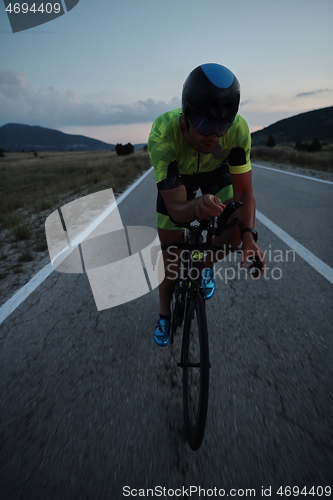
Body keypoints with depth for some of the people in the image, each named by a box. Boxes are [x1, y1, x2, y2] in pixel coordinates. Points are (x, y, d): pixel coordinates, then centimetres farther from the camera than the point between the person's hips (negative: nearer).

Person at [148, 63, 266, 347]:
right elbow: (176, 210, -41)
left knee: (235, 230, -23)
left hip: (215, 172, 2)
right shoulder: (163, 134, -40)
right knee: (170, 255, -2)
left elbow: (244, 192, -28)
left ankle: (207, 264, 14)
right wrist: (197, 207, -64)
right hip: (176, 177, -1)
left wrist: (248, 235, -45)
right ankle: (165, 315, 24)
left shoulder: (238, 129, -35)